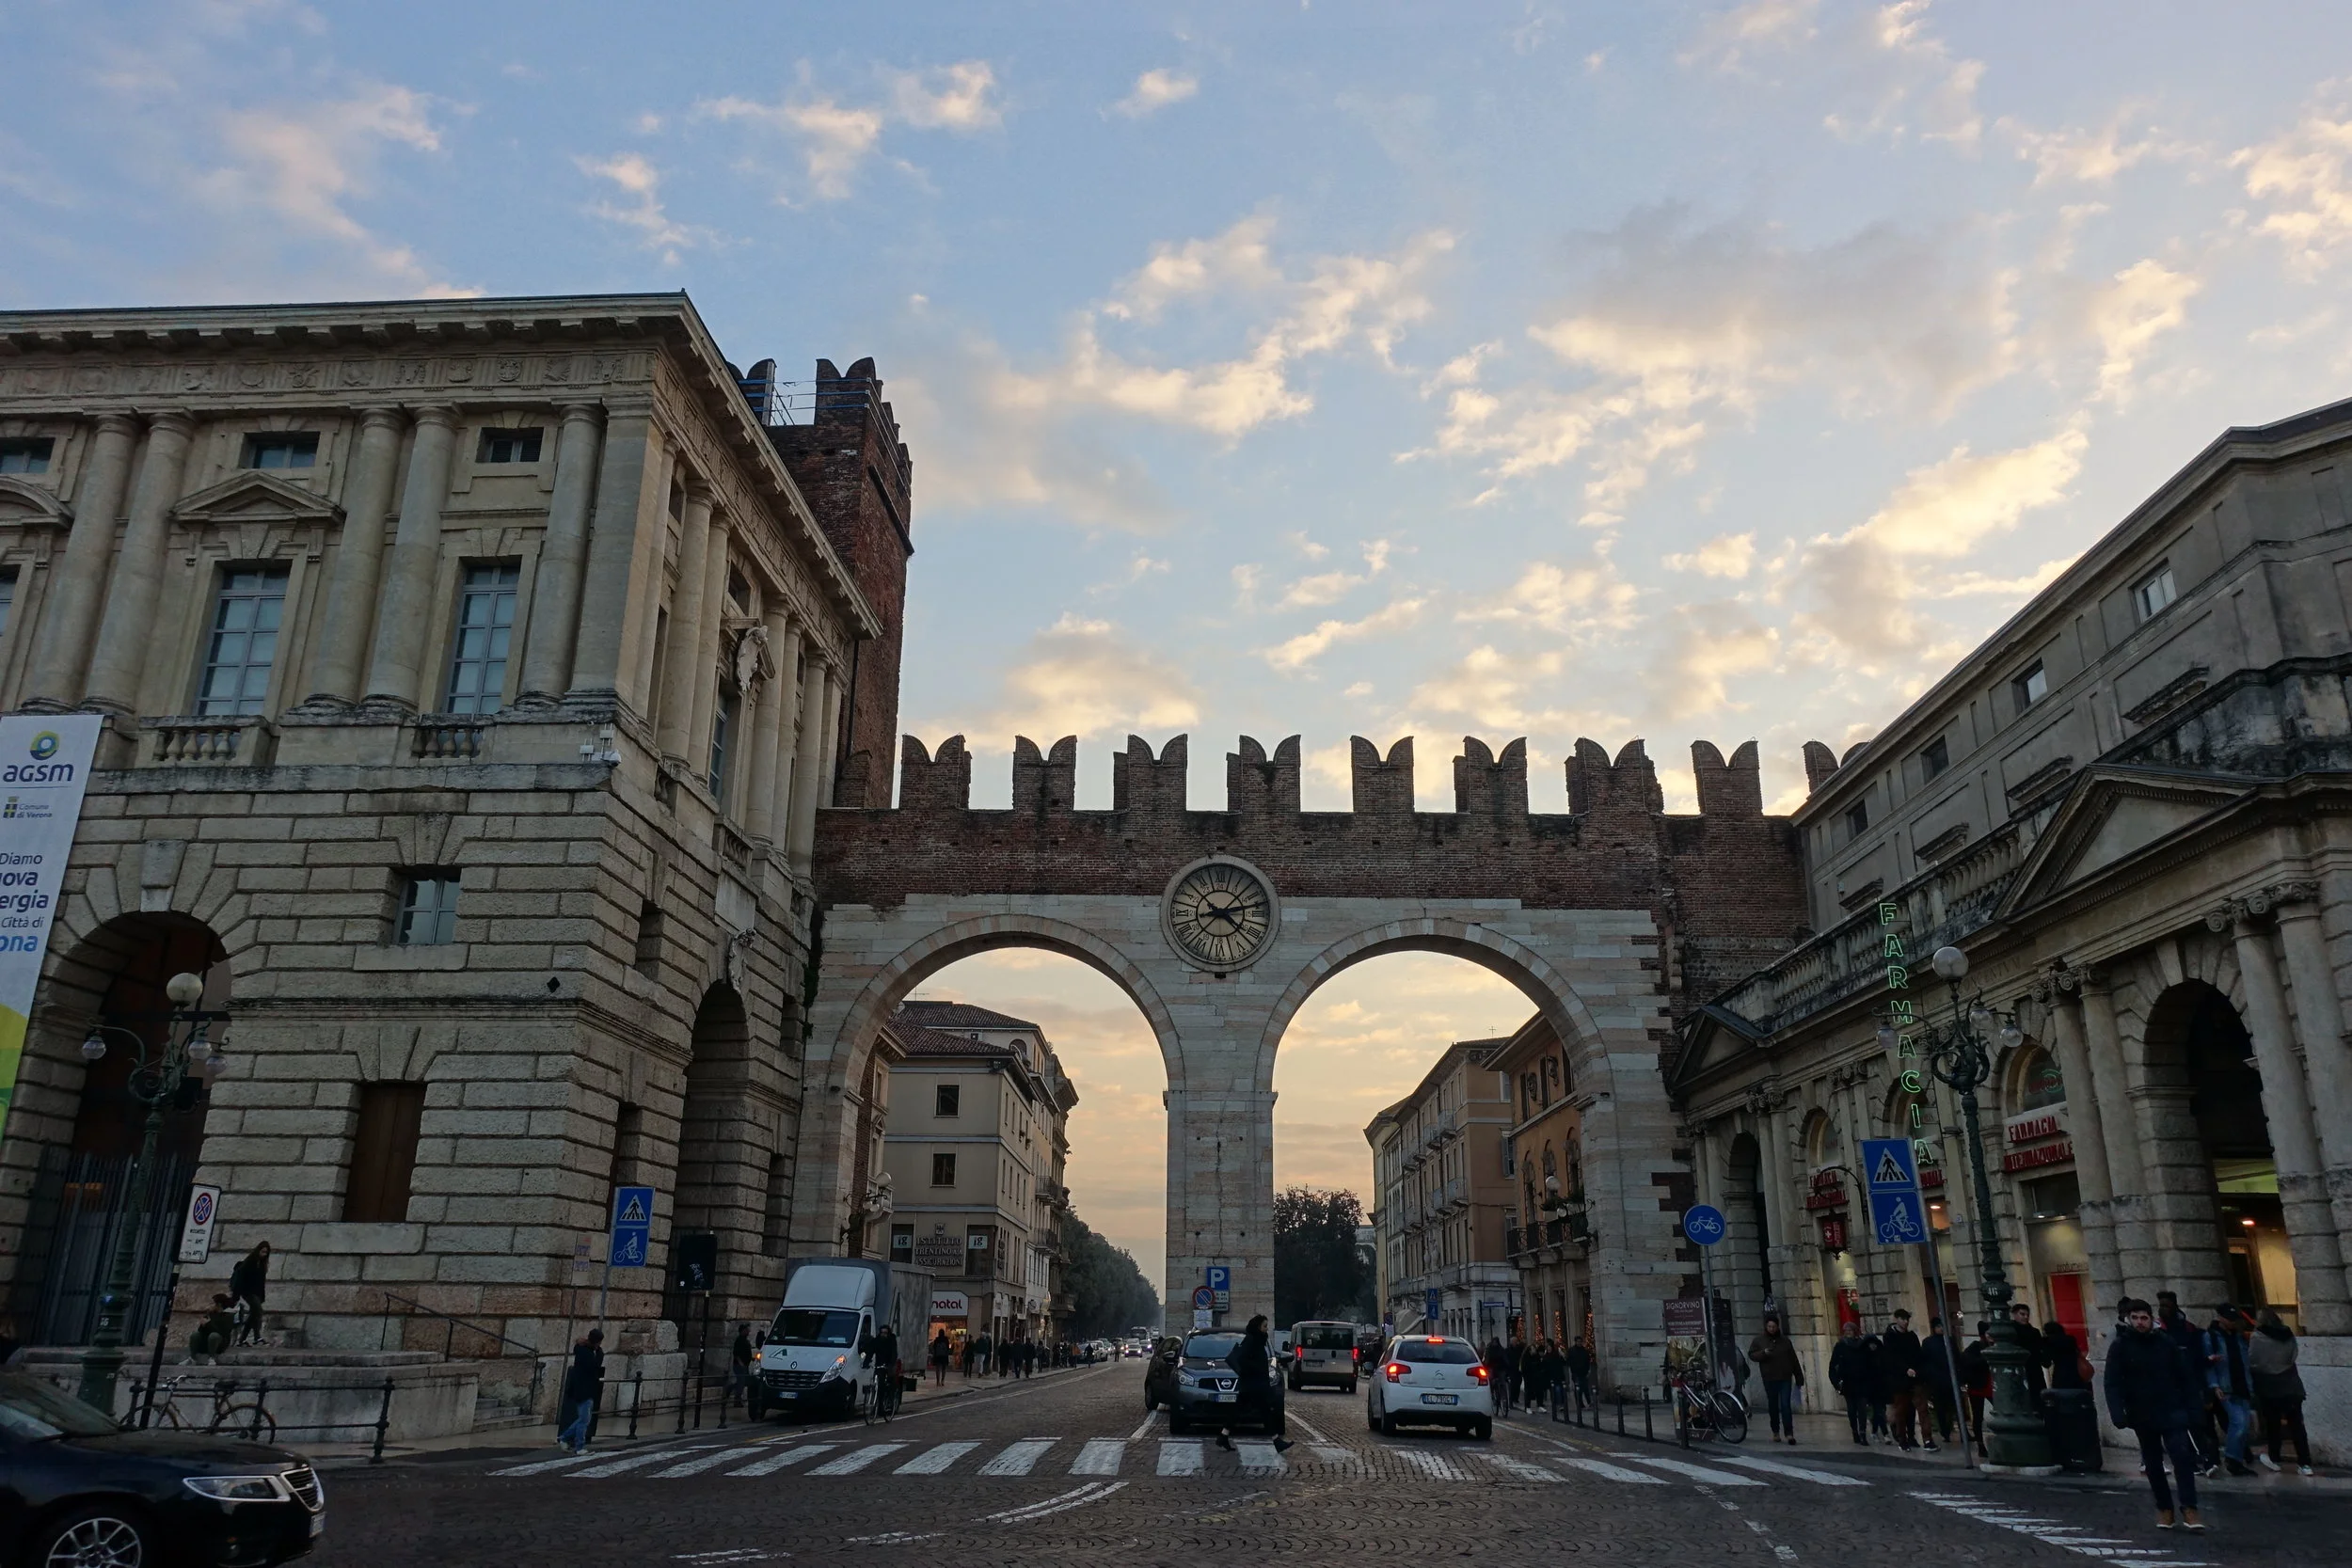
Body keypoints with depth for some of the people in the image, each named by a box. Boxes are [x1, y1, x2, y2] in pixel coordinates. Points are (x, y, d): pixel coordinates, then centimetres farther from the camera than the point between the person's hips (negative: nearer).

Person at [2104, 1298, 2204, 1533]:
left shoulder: (2166, 1342, 0)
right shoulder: (2120, 1347, -6)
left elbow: (2184, 1376, 5)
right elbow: (2113, 1384, -9)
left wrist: (2193, 1405, 0)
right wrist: (2118, 1413, -18)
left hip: (2171, 1411, 0)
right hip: (2142, 1415, 0)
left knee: (2182, 1457, -12)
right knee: (2153, 1463, 10)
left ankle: (2189, 1509, -8)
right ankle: (2164, 1508, 22)